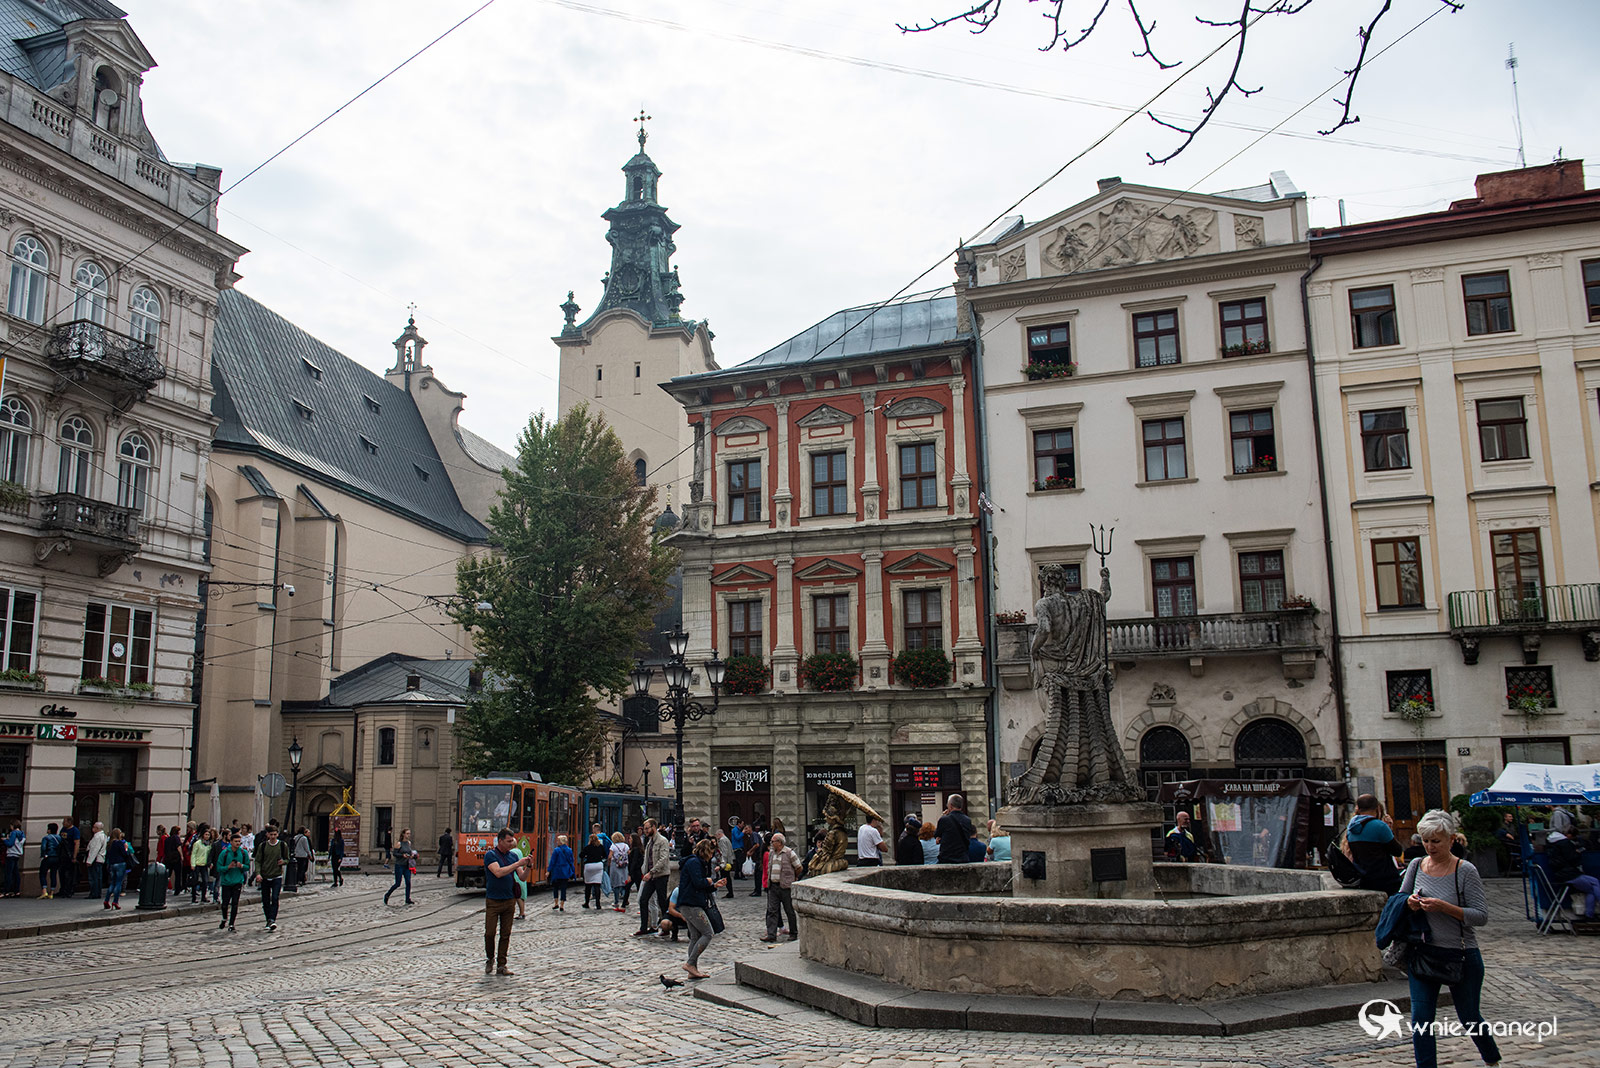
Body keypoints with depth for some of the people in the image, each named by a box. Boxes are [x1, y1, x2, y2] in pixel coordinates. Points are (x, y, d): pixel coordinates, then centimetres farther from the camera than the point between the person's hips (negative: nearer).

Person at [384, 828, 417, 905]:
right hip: (399, 866, -6)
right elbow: (394, 853, -11)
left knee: (408, 882, -3)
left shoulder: (409, 843, 8)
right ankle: (386, 896, 20)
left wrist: (412, 855, 2)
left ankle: (407, 900, 3)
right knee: (397, 884, -1)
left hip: (407, 866, 6)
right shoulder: (399, 844, -11)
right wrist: (402, 855, -24)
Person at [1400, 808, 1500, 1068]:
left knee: (1469, 1018, 15)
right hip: (1422, 954, 3)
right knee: (1420, 1020, -5)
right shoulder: (1416, 866, 2)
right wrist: (1409, 904, -9)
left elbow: (1481, 916, -13)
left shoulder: (1465, 871, -11)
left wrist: (1444, 907, -25)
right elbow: (1400, 899, 13)